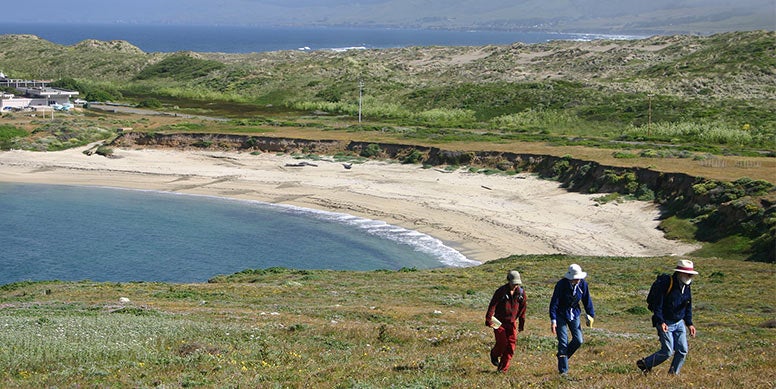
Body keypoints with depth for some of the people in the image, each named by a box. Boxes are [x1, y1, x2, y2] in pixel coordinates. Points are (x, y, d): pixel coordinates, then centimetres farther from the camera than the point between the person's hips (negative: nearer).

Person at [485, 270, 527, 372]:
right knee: (502, 343, -8)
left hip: (512, 322, 4)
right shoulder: (501, 291, -12)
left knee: (511, 346, -3)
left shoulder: (521, 292, 0)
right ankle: (494, 354, 26)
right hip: (499, 322, -4)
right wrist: (488, 320, -18)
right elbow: (492, 306, -12)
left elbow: (523, 308, 9)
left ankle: (503, 368, 7)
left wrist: (521, 324, 12)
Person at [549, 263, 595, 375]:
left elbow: (587, 300, 4)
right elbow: (554, 302, -19)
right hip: (561, 315, -4)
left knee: (578, 340, -3)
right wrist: (553, 320, -23)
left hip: (574, 315, 4)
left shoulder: (583, 284, -11)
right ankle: (563, 370, 2)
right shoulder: (561, 284, -21)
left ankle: (562, 355, 25)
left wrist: (590, 315, 8)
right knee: (563, 342, -6)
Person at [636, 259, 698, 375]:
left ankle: (674, 374, 15)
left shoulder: (687, 288, 5)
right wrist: (661, 322, -27)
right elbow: (658, 305, -18)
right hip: (666, 324, -7)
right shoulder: (667, 286, -18)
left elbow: (688, 307, 18)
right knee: (668, 351, -9)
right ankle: (644, 364, 8)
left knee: (682, 350, 0)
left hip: (679, 323, 7)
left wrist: (689, 324, 10)